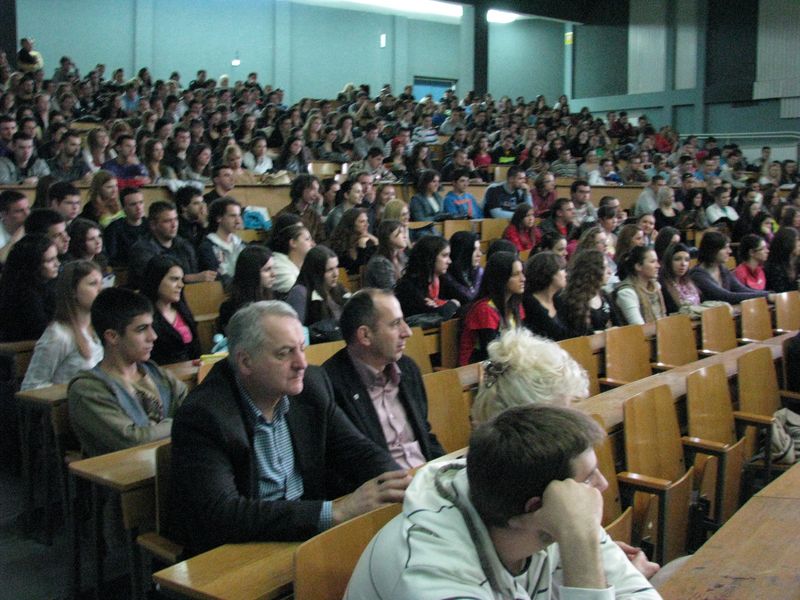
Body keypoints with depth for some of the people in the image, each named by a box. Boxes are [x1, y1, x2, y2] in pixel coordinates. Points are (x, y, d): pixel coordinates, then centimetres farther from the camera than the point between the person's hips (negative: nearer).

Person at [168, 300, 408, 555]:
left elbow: (358, 451, 5)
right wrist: (336, 511, -32)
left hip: (307, 534, 6)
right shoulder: (203, 416, -18)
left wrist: (402, 486, -18)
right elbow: (220, 514, -28)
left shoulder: (312, 384, 0)